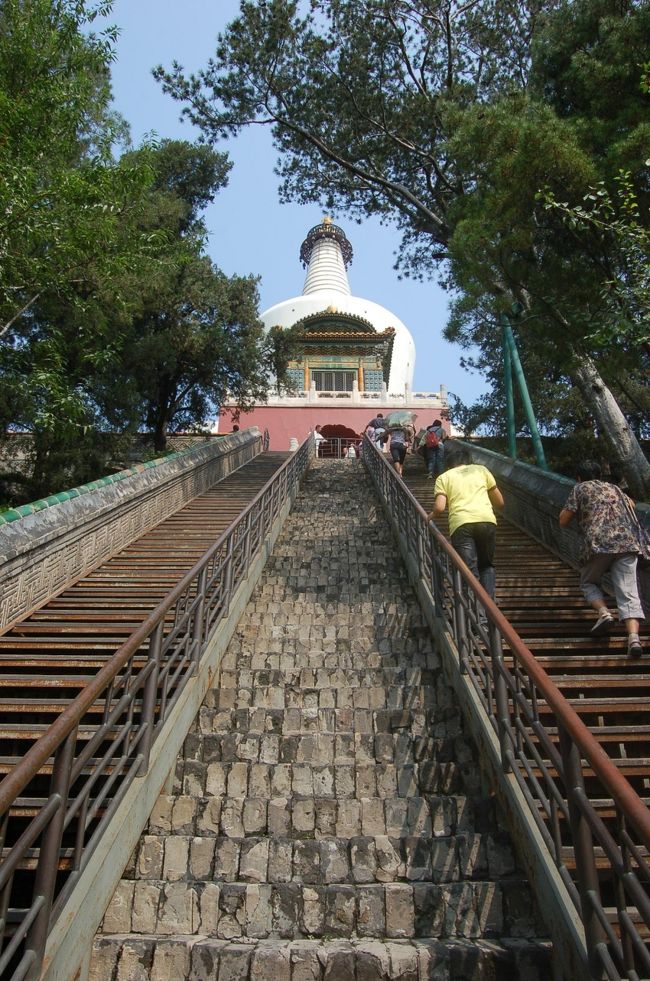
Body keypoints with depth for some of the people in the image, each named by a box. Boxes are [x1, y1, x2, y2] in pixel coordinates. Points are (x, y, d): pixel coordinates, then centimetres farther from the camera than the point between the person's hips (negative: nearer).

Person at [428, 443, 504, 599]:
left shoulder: (444, 477, 18)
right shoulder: (481, 470, 23)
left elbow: (439, 508, 2)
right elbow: (500, 502, 24)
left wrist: (430, 517, 24)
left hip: (461, 524, -2)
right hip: (487, 521, 2)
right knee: (487, 567, 20)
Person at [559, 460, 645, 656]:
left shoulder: (580, 489, 13)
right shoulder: (614, 488, 27)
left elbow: (563, 521, 9)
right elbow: (631, 506, 47)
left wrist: (571, 506, 26)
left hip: (598, 544, -3)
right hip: (627, 543, 3)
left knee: (589, 583, 20)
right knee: (628, 592, -4)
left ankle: (603, 612, -7)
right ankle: (634, 637, -23)